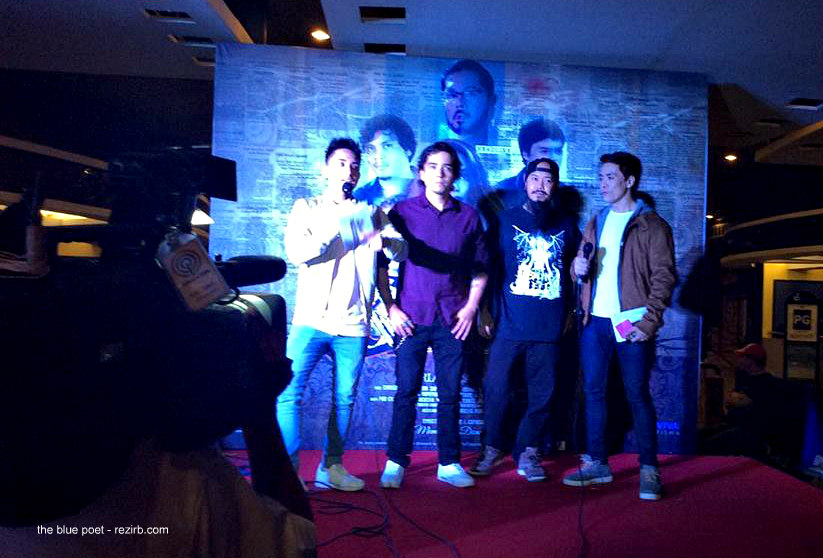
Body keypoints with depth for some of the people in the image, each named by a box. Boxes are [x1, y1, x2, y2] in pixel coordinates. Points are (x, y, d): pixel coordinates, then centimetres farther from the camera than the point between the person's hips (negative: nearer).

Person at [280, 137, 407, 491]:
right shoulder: (307, 208, 9)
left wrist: (384, 240, -21)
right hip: (311, 319, -2)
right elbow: (295, 252, -7)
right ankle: (288, 468, 3)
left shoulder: (371, 214, 15)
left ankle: (331, 467, 21)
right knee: (289, 392, -8)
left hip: (353, 324, 3)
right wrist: (335, 226, -13)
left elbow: (402, 250, 2)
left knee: (344, 399, 7)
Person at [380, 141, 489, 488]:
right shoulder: (403, 212, 4)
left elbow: (480, 268, 12)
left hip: (452, 319, 2)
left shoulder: (468, 216, 8)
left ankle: (449, 463, 20)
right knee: (407, 391, 2)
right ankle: (396, 462, 15)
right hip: (412, 316, -1)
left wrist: (471, 307, 1)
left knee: (450, 393, 7)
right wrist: (390, 307, -4)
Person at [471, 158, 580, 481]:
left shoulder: (566, 225, 12)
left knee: (542, 393, 5)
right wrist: (484, 310, 1)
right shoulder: (505, 220, 8)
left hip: (550, 327, 2)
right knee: (497, 389, 1)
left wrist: (572, 310, 9)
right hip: (509, 323, -1)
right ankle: (492, 448, 18)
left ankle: (528, 454, 19)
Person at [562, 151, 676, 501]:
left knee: (637, 395, -1)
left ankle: (649, 469, 11)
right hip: (595, 321, 5)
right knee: (593, 391, 8)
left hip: (631, 323, -5)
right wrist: (578, 268, -4)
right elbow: (580, 269, 21)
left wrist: (648, 324, -15)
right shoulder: (597, 223, 16)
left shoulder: (652, 225, -1)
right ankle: (597, 464, 19)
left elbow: (664, 278, -6)